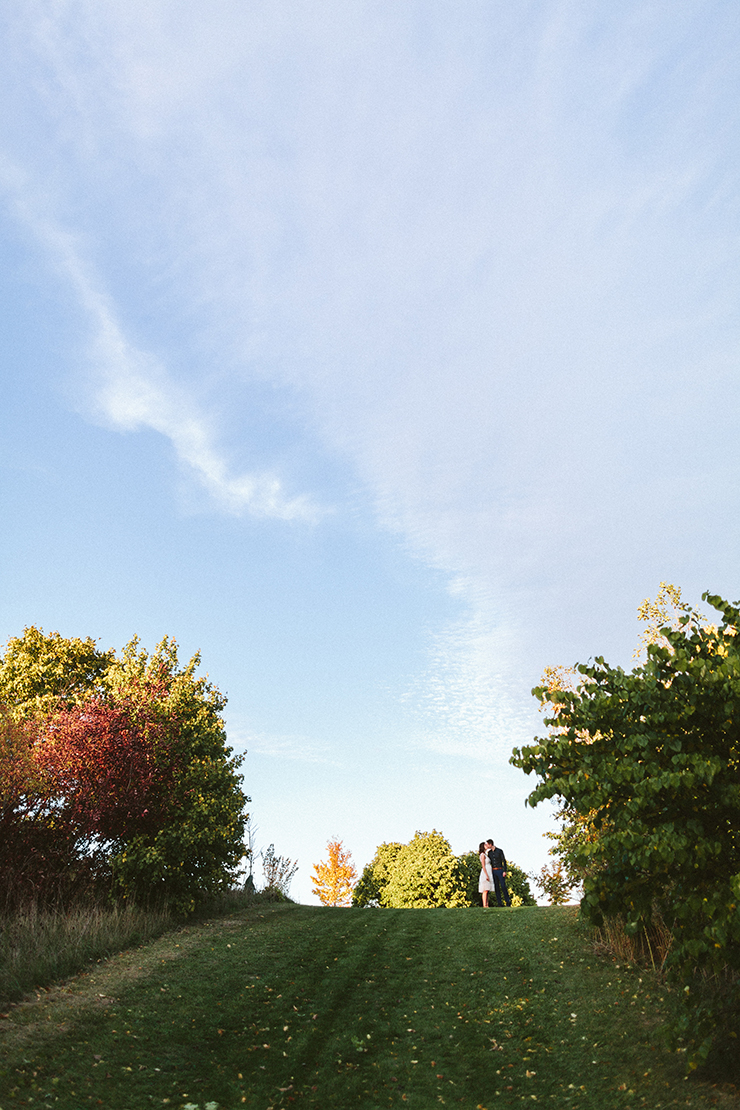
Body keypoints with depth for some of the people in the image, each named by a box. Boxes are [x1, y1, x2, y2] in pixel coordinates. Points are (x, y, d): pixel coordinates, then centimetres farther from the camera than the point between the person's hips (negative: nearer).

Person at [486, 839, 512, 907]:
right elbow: (489, 863, 13)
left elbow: (504, 861, -6)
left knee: (503, 886, -10)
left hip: (500, 871, -4)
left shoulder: (500, 851, -5)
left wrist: (504, 871, -15)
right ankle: (500, 903, 2)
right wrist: (490, 873, 8)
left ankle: (508, 901, 3)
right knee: (497, 887, -1)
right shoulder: (489, 852, 9)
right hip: (493, 872, 4)